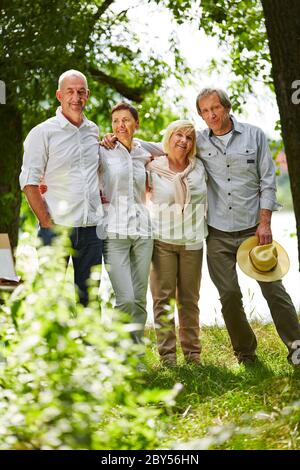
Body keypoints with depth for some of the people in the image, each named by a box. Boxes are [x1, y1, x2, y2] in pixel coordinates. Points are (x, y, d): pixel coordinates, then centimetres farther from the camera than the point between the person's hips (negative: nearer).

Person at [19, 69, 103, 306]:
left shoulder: (93, 131, 12)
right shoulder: (43, 132, -3)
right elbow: (29, 182, -6)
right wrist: (47, 223, -11)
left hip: (91, 228, 5)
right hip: (57, 228, -5)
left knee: (88, 300, 8)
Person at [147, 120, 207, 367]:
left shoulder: (199, 167, 7)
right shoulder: (152, 168, -2)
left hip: (192, 242, 3)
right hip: (162, 241, -2)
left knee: (189, 299, 8)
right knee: (163, 298, -2)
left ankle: (192, 351, 16)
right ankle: (167, 353, 2)